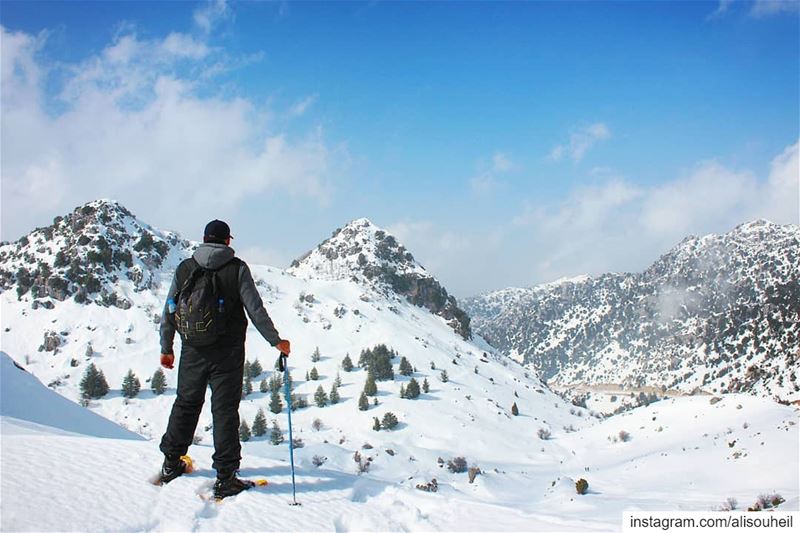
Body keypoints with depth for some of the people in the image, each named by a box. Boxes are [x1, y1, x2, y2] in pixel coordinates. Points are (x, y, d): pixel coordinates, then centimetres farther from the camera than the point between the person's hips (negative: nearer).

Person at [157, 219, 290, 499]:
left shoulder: (184, 268, 4)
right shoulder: (237, 268, -7)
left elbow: (168, 312, 7)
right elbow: (255, 310, -9)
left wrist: (166, 348, 17)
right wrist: (276, 340, 1)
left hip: (193, 351, 3)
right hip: (227, 353, -3)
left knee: (186, 404, 18)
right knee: (225, 410, 1)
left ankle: (171, 464, 28)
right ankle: (225, 477, 2)